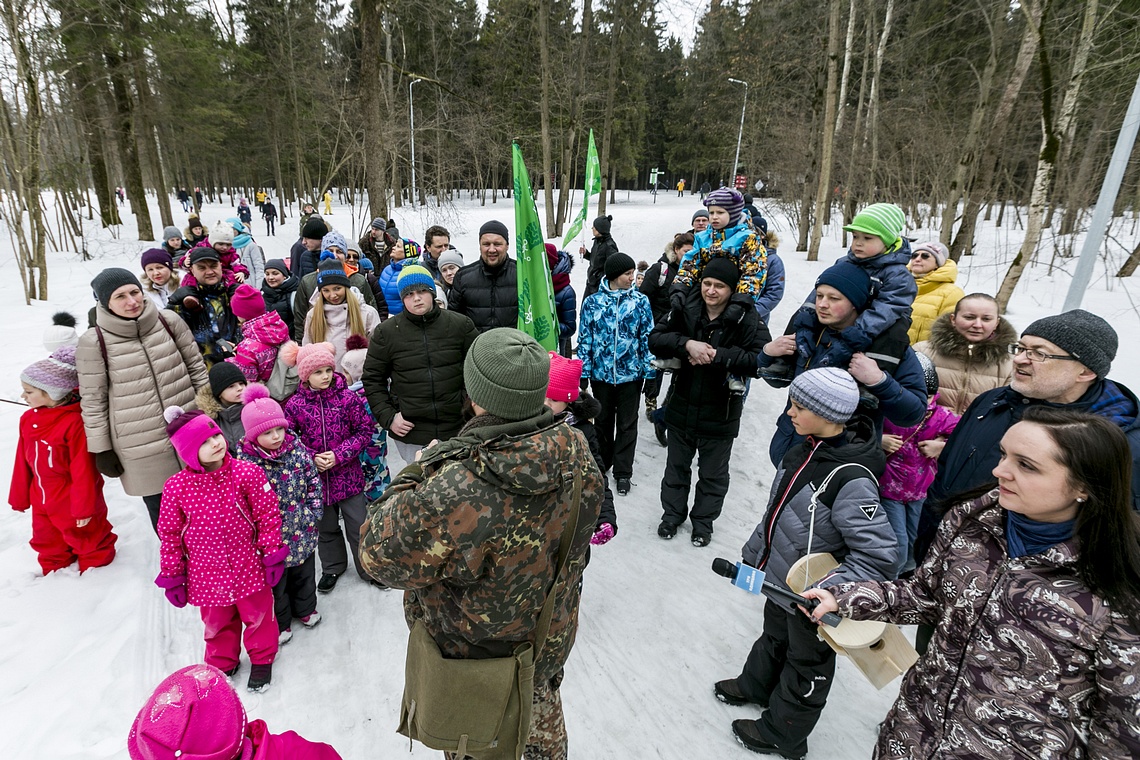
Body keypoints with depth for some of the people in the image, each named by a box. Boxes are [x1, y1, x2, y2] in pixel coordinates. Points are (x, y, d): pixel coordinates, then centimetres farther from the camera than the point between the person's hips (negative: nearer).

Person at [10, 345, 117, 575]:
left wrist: (84, 508, -16)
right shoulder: (28, 419, -1)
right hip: (41, 503, 8)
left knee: (86, 540, 13)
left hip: (72, 503, -7)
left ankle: (95, 568, 35)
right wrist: (19, 497, 15)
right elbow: (23, 463, 10)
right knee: (48, 544, 24)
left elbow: (83, 470, -21)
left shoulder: (74, 422, -25)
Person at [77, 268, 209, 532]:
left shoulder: (169, 322, -3)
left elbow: (197, 368, 6)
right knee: (160, 507, 11)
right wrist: (101, 449, -1)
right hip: (141, 447, -2)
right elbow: (93, 400, -4)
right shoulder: (93, 342, -10)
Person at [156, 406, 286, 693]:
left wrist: (272, 555, -7)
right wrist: (172, 576, 3)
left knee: (257, 615, 18)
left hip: (248, 567, -1)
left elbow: (268, 514, -10)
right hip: (206, 573, 2)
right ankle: (222, 662, 51)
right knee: (216, 622, 23)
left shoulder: (247, 473, -19)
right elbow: (169, 533, -3)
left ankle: (262, 659, 45)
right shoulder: (176, 487, -15)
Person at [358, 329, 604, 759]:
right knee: (543, 713, 36)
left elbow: (380, 555, -25)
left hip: (475, 655, -5)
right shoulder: (575, 450, -22)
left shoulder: (451, 494, -43)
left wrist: (420, 470, -15)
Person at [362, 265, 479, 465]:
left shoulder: (461, 325, -1)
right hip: (411, 434, 0)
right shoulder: (386, 332, -1)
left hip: (457, 430, 1)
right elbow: (372, 379, 5)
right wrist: (387, 417, -3)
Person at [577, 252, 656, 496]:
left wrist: (650, 373, -3)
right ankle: (602, 463, 37)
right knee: (603, 421, 17)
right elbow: (585, 339, 0)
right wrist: (583, 373, -1)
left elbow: (647, 339, -1)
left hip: (631, 374, 0)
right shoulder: (592, 302, -4)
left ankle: (623, 472, 23)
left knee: (627, 424, 10)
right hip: (601, 373, 1)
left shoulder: (640, 302, -3)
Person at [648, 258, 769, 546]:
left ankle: (703, 520, 38)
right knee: (676, 466, 21)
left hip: (720, 412, -2)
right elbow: (655, 339, -9)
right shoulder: (686, 310, -5)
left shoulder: (747, 319, -15)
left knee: (713, 474, 16)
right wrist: (687, 343, -26)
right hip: (681, 407, 3)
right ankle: (672, 512, 41)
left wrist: (716, 355, -28)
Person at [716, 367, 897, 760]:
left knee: (805, 667, 20)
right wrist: (754, 553, 13)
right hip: (781, 580, 7)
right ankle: (755, 685, 58)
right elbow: (776, 509, 5)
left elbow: (879, 557, -29)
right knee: (774, 637, 31)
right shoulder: (805, 448, -8)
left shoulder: (851, 481, -33)